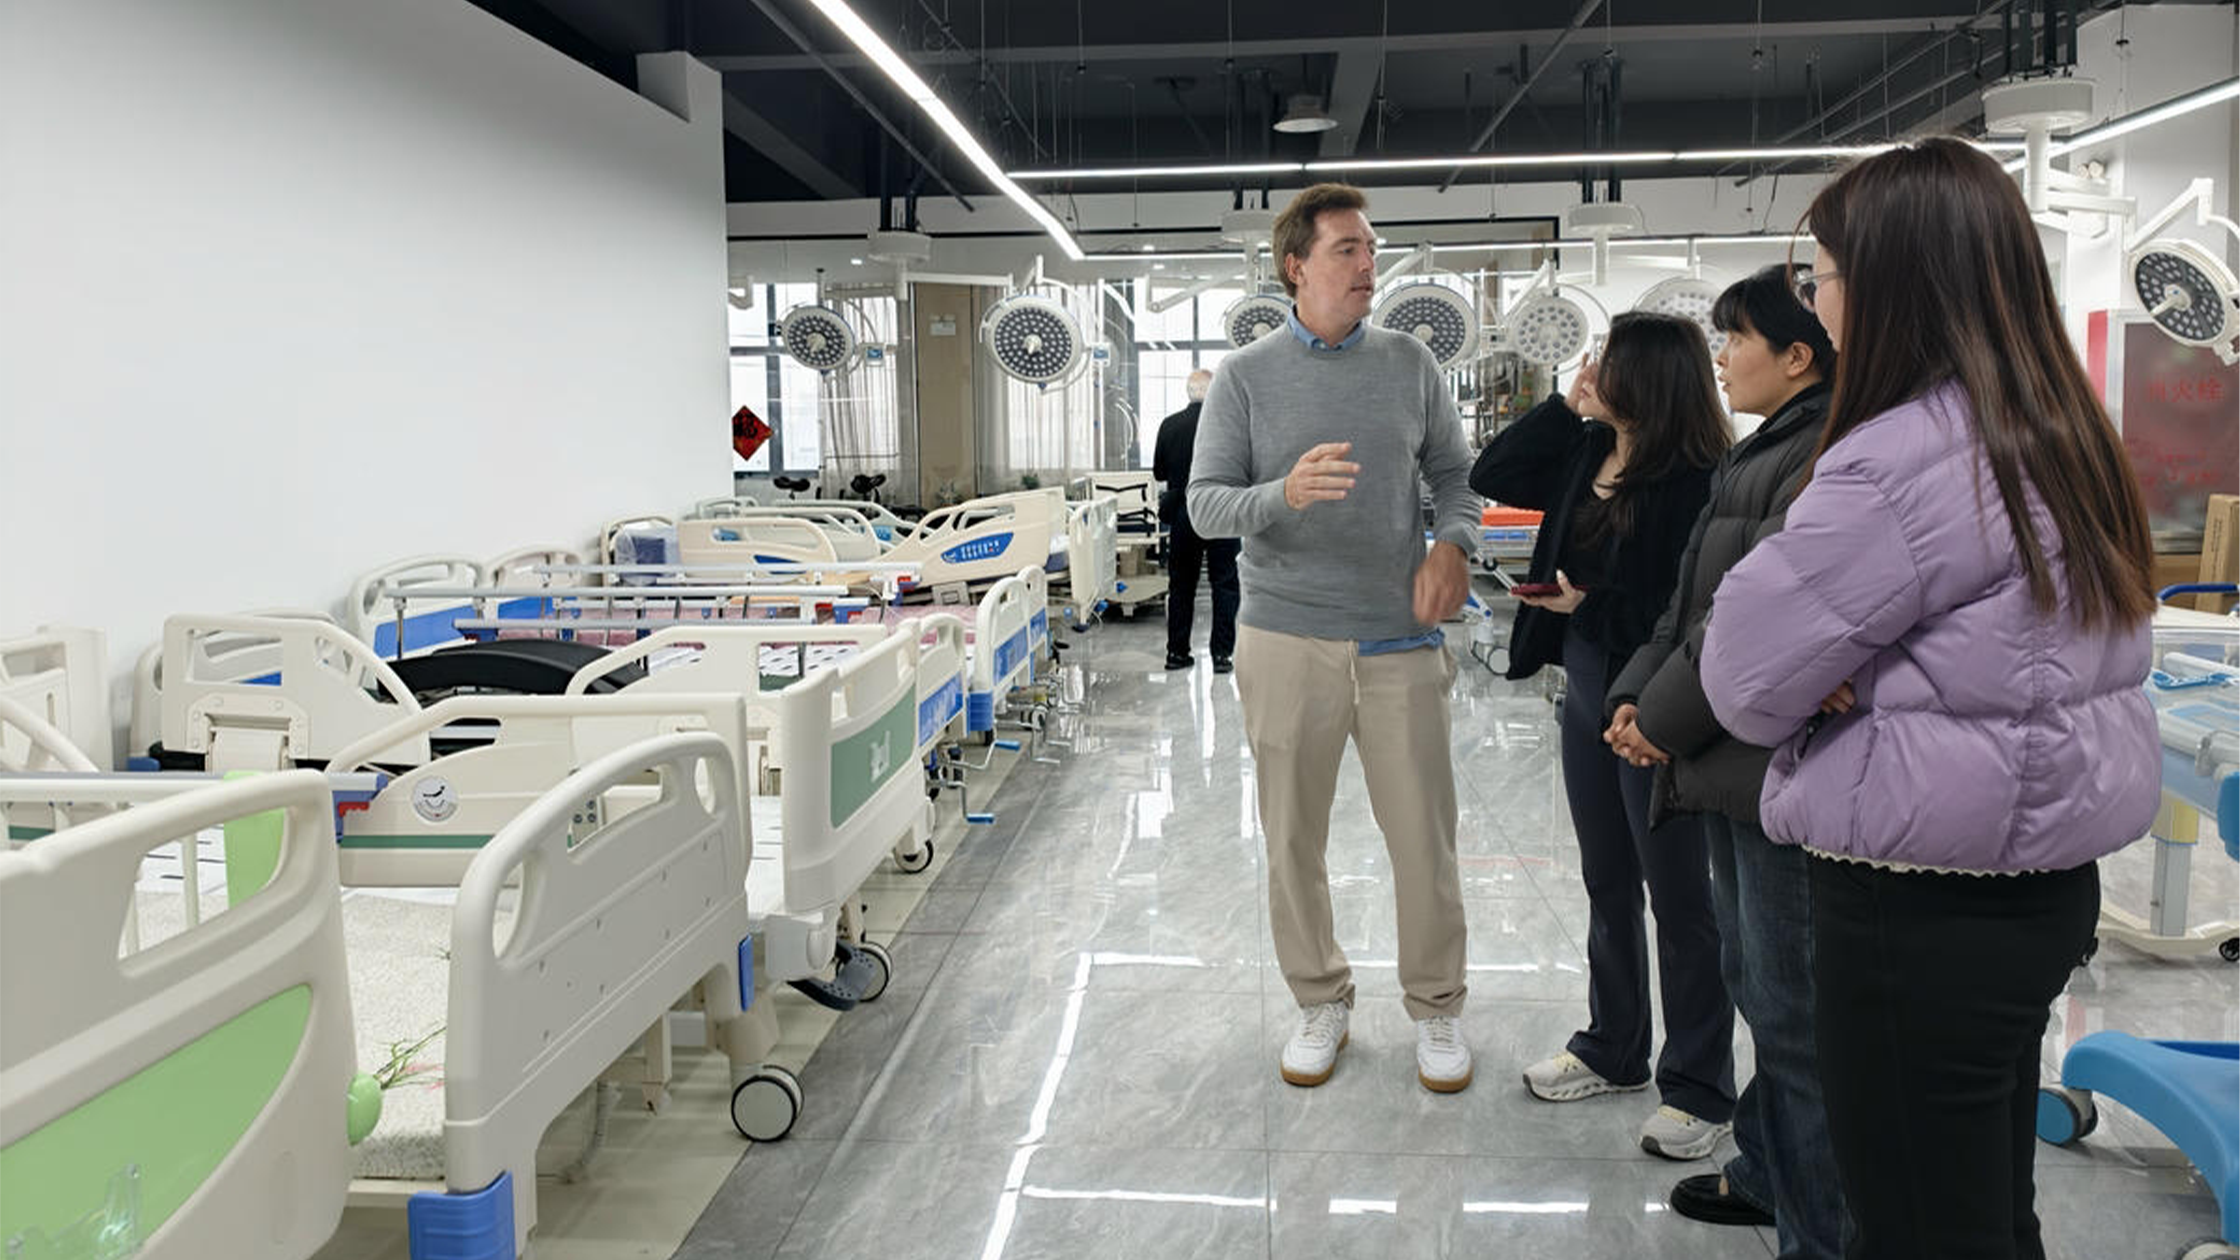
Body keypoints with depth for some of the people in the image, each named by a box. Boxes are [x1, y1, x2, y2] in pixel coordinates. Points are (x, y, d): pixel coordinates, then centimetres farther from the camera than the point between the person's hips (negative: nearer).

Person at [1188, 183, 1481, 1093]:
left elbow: (1455, 472, 13)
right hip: (1287, 639, -1)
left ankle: (1436, 1007, 24)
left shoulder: (1409, 363, 7)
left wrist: (1453, 544, -8)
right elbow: (1204, 505, -4)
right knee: (1294, 839, 9)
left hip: (1401, 640, 1)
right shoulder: (1246, 376, 1)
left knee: (1425, 836, 4)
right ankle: (1320, 1001, 28)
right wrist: (1284, 493, -24)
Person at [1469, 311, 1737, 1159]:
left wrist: (1593, 604, -19)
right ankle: (1615, 1049, 36)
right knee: (1607, 884, 19)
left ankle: (1699, 1088, 19)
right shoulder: (1586, 455, 4)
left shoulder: (1696, 482, -19)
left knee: (1679, 896, 4)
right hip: (1587, 691, 8)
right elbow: (1490, 476, 9)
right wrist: (1563, 406, 2)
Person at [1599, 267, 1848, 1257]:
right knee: (1754, 981, 22)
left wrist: (1668, 717, -13)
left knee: (1792, 1009, 0)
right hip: (1729, 762, 10)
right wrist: (1638, 694, 2)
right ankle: (1769, 1173, 39)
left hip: (1782, 770, -10)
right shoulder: (1760, 455, 14)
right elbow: (1694, 600, 15)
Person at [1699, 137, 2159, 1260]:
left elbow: (1746, 680, -17)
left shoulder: (1897, 463, -23)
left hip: (1923, 914, -10)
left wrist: (1837, 686, 2)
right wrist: (1857, 677, -4)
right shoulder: (2060, 436, 8)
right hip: (2040, 880, 10)